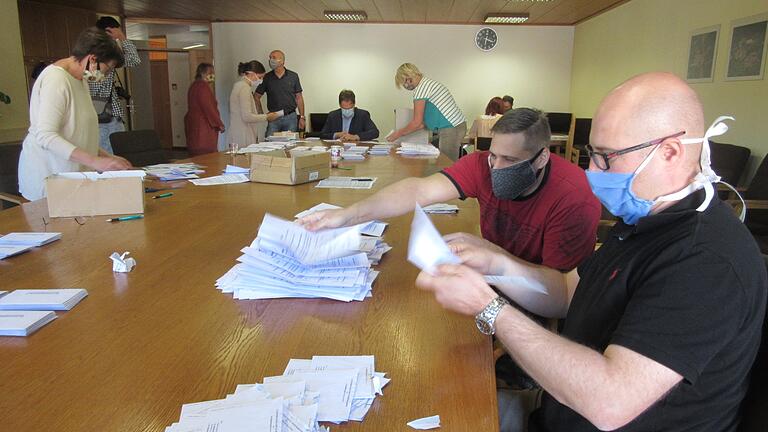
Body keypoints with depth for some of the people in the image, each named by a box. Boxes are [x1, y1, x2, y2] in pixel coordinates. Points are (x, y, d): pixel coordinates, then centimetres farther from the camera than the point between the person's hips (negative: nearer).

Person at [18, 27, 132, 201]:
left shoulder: (80, 80, 14)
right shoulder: (55, 79, -15)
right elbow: (45, 136, -24)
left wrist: (107, 158, 8)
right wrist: (95, 161, -31)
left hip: (69, 172, 9)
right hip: (48, 174, -9)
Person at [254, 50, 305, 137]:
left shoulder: (293, 76, 3)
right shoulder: (267, 78, 3)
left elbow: (299, 98, 5)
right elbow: (257, 96, 10)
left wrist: (301, 117, 0)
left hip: (291, 117, 0)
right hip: (273, 118, 0)